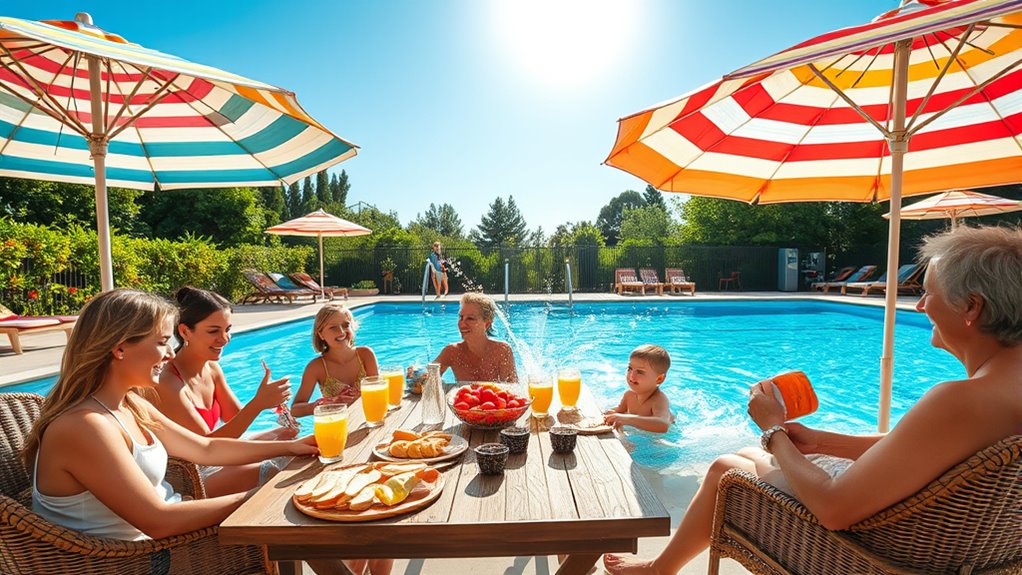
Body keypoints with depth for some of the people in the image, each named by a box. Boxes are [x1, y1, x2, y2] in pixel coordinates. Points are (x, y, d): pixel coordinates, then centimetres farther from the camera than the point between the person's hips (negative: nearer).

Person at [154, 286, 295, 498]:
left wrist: (267, 400, -18)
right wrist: (258, 403, -36)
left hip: (210, 461, 7)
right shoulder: (168, 382, -24)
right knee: (274, 473, -19)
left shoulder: (212, 368, 0)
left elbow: (236, 417, 3)